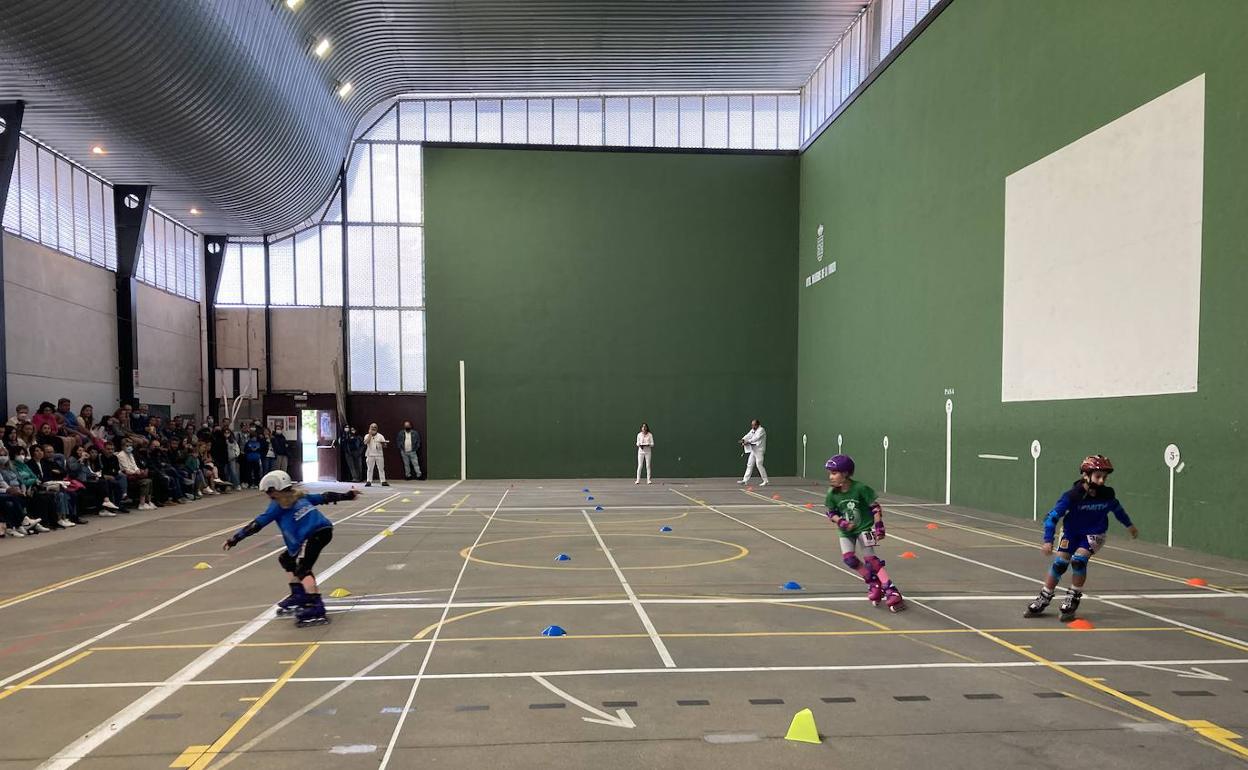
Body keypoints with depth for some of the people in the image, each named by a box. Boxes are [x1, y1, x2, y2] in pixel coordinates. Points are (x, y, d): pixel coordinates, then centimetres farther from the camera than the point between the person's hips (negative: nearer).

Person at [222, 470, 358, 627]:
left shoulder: (278, 505, 7)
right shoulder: (299, 496, 25)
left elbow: (257, 524, 5)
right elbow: (323, 497, 29)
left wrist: (235, 538, 9)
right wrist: (346, 495, 37)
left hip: (314, 535, -9)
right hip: (324, 530, 9)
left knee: (302, 569, -17)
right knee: (286, 559, 23)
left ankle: (316, 609, -32)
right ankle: (299, 596, 27)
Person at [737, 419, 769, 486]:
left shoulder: (761, 430, -12)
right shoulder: (753, 430, 14)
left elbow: (756, 438, -24)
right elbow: (748, 435, 1)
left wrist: (747, 442, -33)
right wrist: (743, 440, -18)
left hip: (759, 450, -8)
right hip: (753, 450, 8)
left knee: (759, 465, -11)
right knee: (749, 464, 9)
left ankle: (765, 481, -3)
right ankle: (745, 480, 13)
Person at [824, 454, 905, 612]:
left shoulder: (860, 488, -22)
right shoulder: (832, 493, -13)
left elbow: (875, 507, -13)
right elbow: (831, 513, -1)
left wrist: (879, 525, -17)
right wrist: (840, 521, -20)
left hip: (864, 527, -4)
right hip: (847, 531, 4)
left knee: (870, 558, -13)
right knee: (848, 558, -10)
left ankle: (891, 591, -10)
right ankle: (873, 583, 12)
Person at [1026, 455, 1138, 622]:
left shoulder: (1107, 494, -15)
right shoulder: (1072, 496, -25)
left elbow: (1117, 509, 9)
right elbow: (1053, 516, -22)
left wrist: (1129, 525, 25)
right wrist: (1048, 541, -29)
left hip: (1094, 534, 1)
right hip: (1071, 532, 0)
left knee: (1078, 560, -21)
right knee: (1059, 563, -6)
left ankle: (1073, 599, -2)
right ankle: (1043, 600, 9)